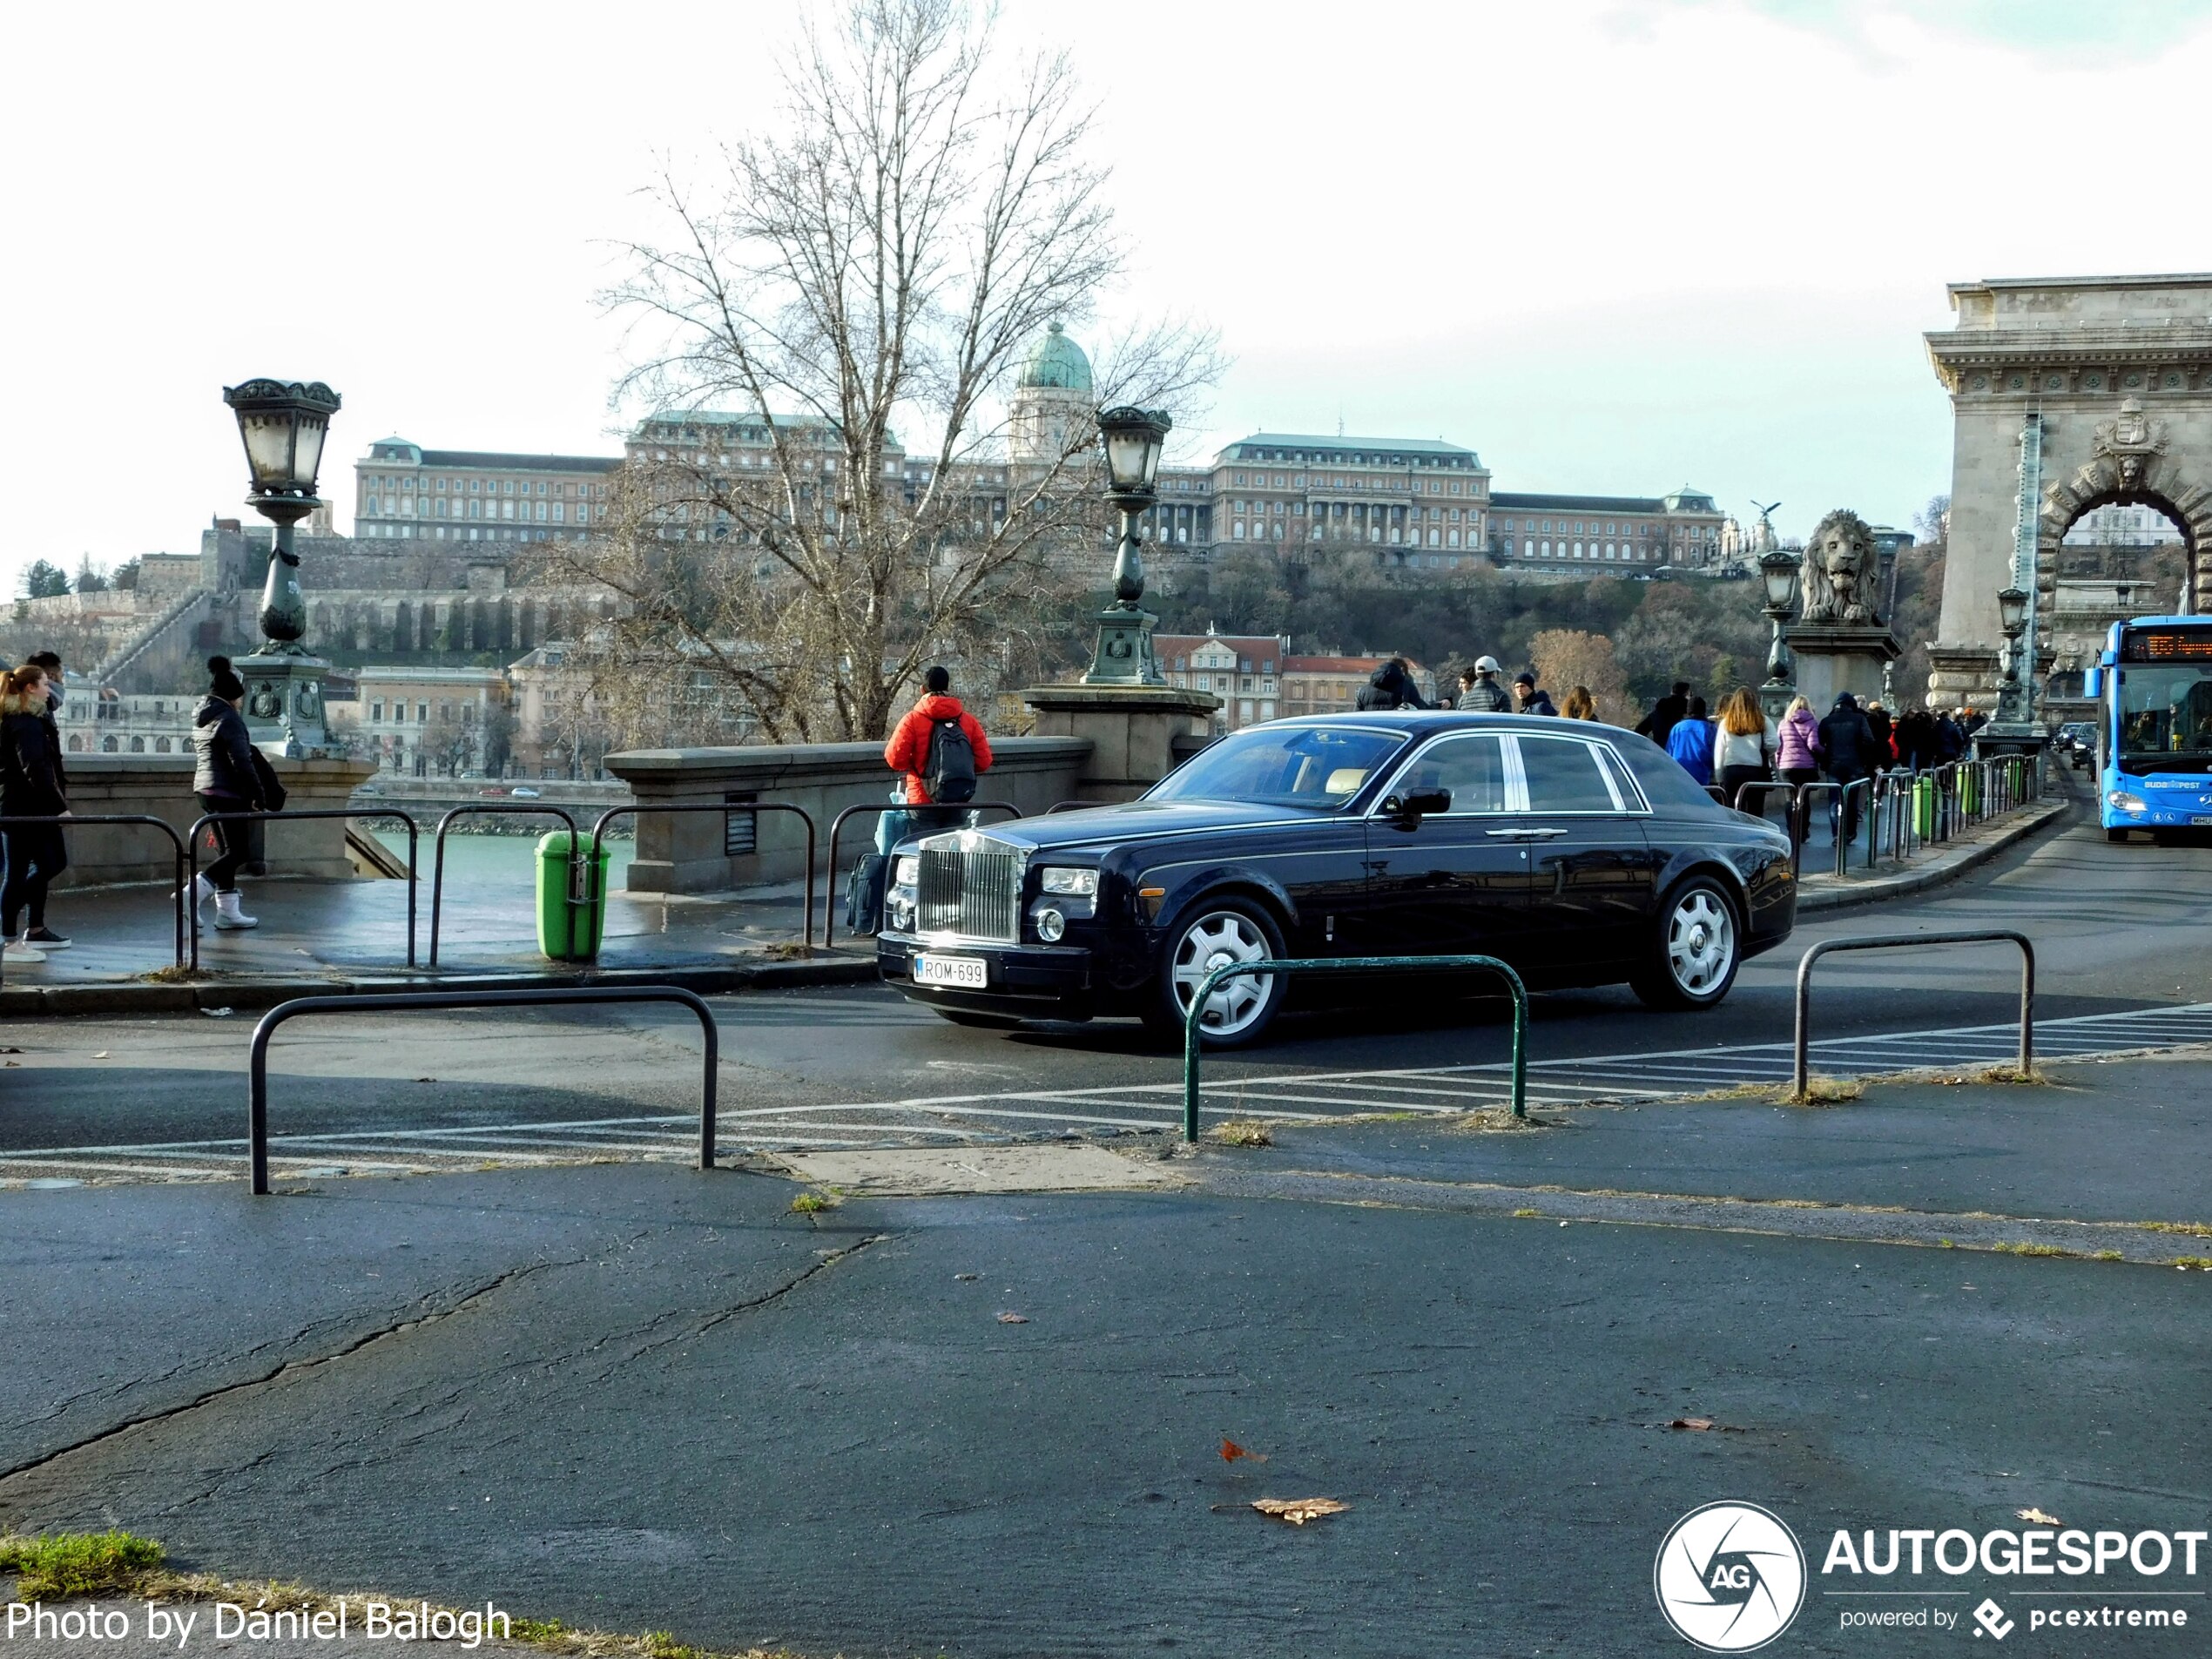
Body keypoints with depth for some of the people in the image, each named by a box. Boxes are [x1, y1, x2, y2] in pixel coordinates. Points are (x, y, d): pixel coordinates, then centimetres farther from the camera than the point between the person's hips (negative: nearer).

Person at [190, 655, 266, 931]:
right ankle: (192, 895, -18)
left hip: (204, 788, 10)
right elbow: (241, 760, -19)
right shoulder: (228, 718, -13)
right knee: (237, 851, -6)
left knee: (227, 850, 13)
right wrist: (256, 794, -14)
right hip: (227, 792, -10)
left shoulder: (200, 717, 16)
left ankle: (227, 911, 12)